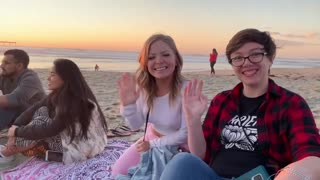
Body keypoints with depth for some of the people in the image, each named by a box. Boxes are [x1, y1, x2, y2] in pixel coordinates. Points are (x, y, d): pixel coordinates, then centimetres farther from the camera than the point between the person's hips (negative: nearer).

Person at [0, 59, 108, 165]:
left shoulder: (76, 101, -28)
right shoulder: (58, 94, -2)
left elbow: (50, 130, -26)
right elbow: (33, 109, -1)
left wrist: (17, 131, -16)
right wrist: (15, 126, -14)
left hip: (84, 146, -8)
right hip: (70, 135, 8)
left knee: (40, 122, -16)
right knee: (42, 111, -5)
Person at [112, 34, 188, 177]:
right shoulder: (145, 88, -14)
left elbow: (185, 134, -22)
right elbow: (135, 126, -7)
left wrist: (153, 144, -15)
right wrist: (127, 105, -26)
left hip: (177, 146, -5)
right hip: (151, 138, 5)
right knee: (118, 172, 6)